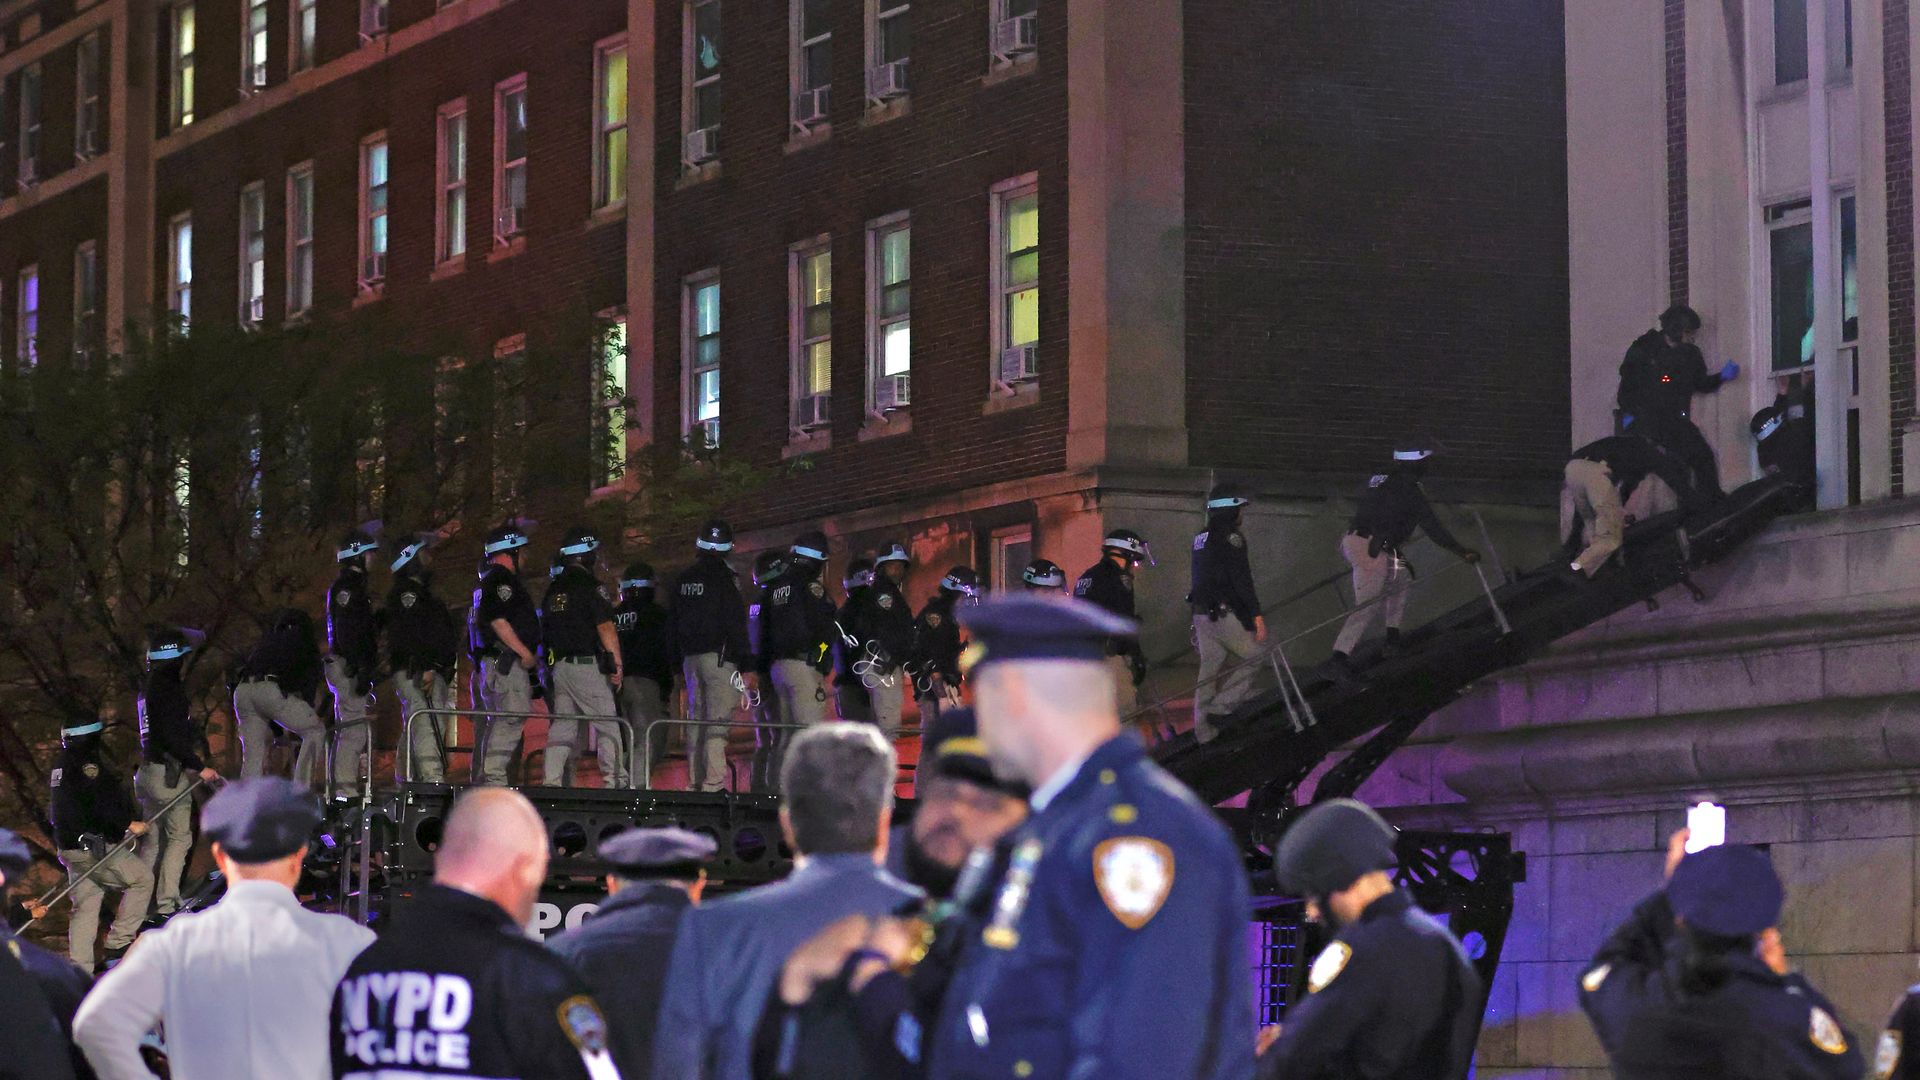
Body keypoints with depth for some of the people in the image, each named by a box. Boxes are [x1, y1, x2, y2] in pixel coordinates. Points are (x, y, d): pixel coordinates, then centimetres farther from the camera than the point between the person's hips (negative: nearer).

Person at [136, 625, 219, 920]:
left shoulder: (147, 685, 12)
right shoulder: (167, 687, -17)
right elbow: (173, 736, -23)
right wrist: (198, 766, -20)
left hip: (148, 771, 9)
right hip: (169, 771, -9)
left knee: (152, 839, 14)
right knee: (179, 836, -3)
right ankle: (167, 903, -7)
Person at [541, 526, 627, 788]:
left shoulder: (553, 589, 14)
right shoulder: (591, 584, -8)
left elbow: (545, 632, 17)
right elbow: (606, 629, -13)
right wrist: (617, 665, -12)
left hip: (559, 666, 7)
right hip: (588, 665, -7)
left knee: (562, 727, 7)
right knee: (608, 725, -3)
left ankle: (552, 782, 0)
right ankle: (615, 780, -7)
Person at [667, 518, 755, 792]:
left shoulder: (682, 580, 12)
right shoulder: (724, 578, -9)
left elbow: (672, 627, 17)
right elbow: (736, 626, -12)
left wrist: (679, 666, 22)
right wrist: (747, 667, -10)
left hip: (690, 659, 6)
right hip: (719, 657, -6)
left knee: (696, 721, 12)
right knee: (717, 723, -9)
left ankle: (694, 783, 12)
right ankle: (713, 783, -16)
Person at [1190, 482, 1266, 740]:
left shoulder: (1201, 538, 17)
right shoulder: (1230, 536, -11)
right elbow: (1241, 580, -18)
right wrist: (1257, 615, -19)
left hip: (1201, 613, 9)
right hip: (1224, 614, -9)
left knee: (1210, 669, 11)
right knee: (1256, 657, 3)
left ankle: (1204, 730, 9)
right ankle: (1221, 707, -7)